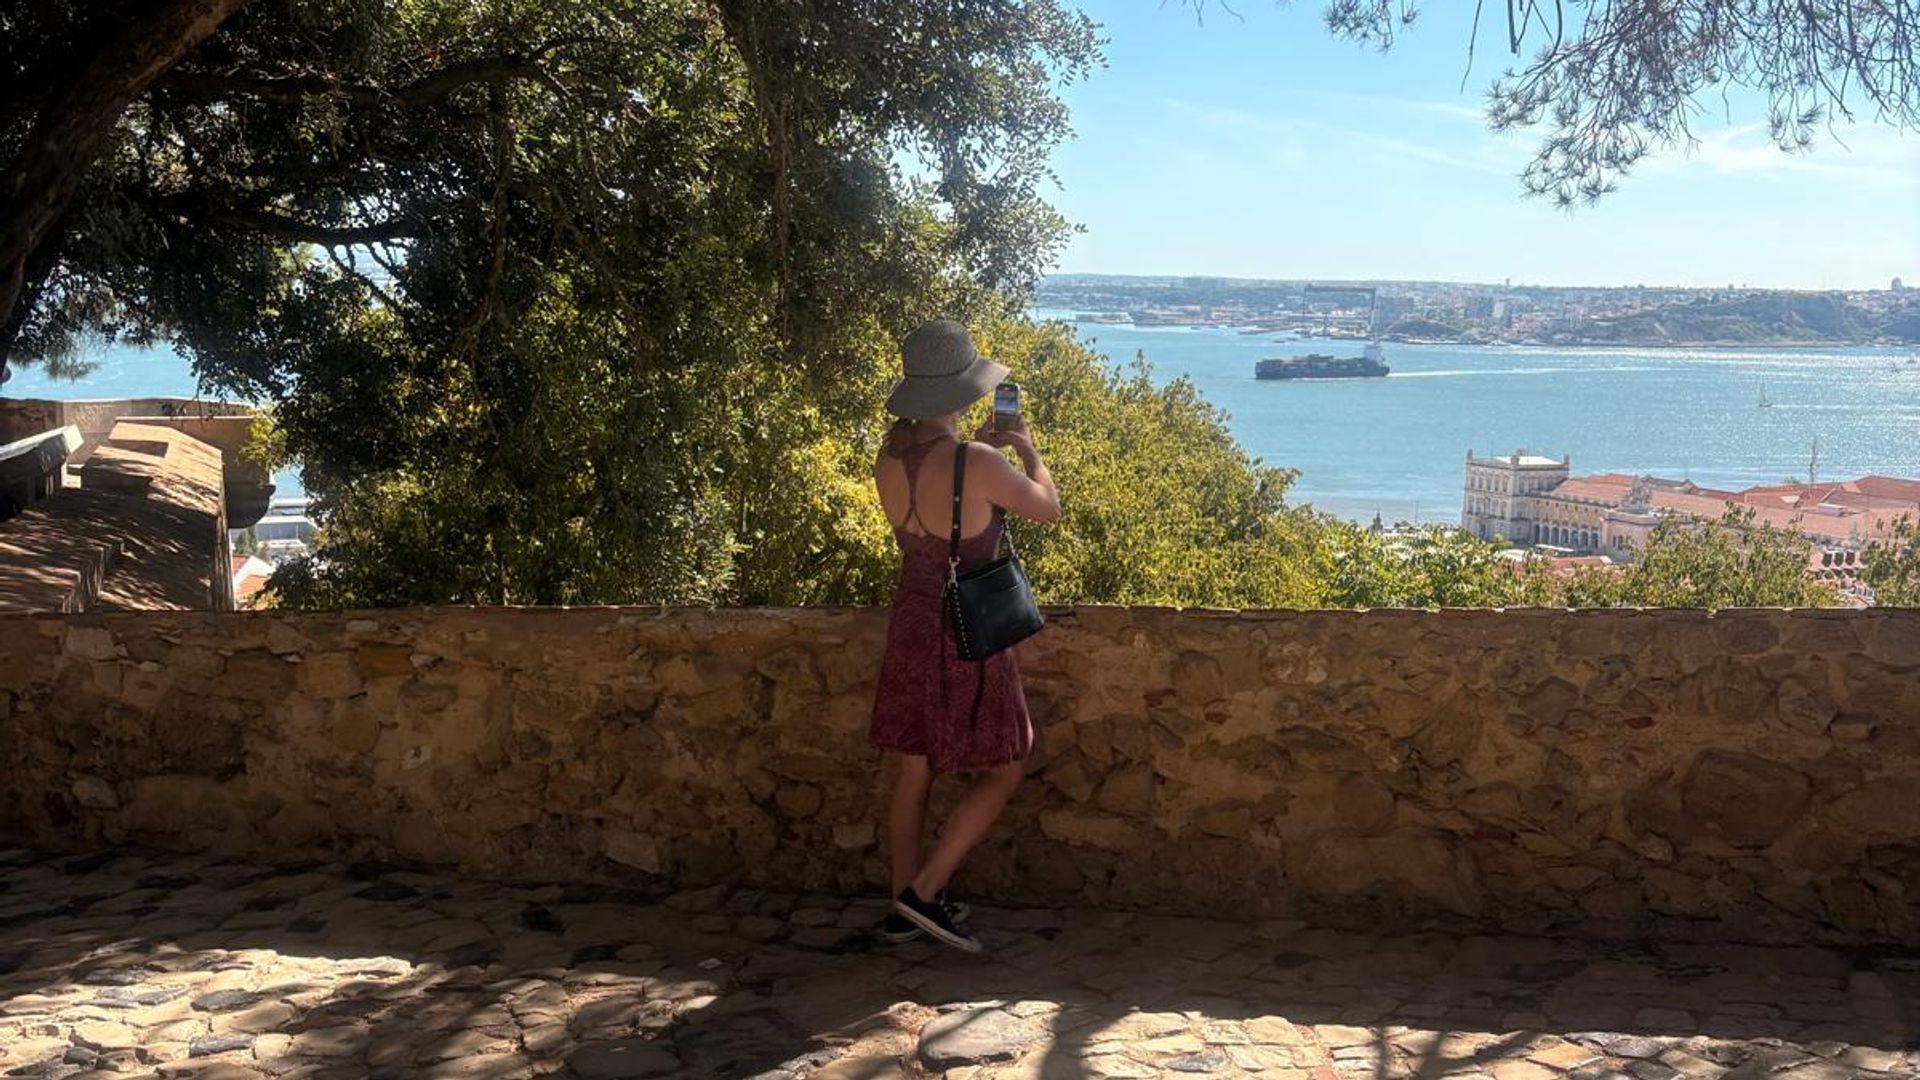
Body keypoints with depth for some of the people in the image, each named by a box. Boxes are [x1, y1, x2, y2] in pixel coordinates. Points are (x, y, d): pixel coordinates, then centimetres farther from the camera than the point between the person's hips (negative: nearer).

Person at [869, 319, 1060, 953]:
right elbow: (1048, 508, -5)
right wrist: (1027, 450, 12)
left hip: (909, 626, 7)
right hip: (967, 636, -7)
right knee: (1002, 770, 9)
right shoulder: (977, 464, -22)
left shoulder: (890, 456, -3)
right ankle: (925, 892, 4)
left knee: (915, 774, 16)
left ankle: (905, 910, 25)